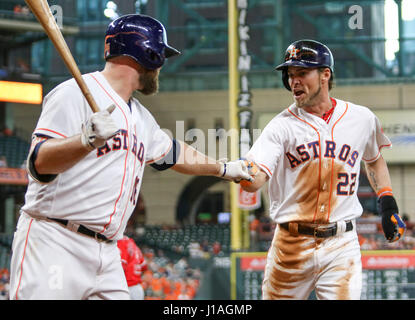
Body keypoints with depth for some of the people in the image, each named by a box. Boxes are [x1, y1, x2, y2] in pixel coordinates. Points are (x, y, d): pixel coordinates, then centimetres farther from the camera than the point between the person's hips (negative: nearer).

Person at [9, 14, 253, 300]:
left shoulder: (141, 118, 20)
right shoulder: (76, 93, -7)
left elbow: (174, 153, 39)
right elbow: (39, 163, -18)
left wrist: (223, 168, 51)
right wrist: (87, 140, -35)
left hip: (107, 255, 8)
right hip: (53, 245, -8)